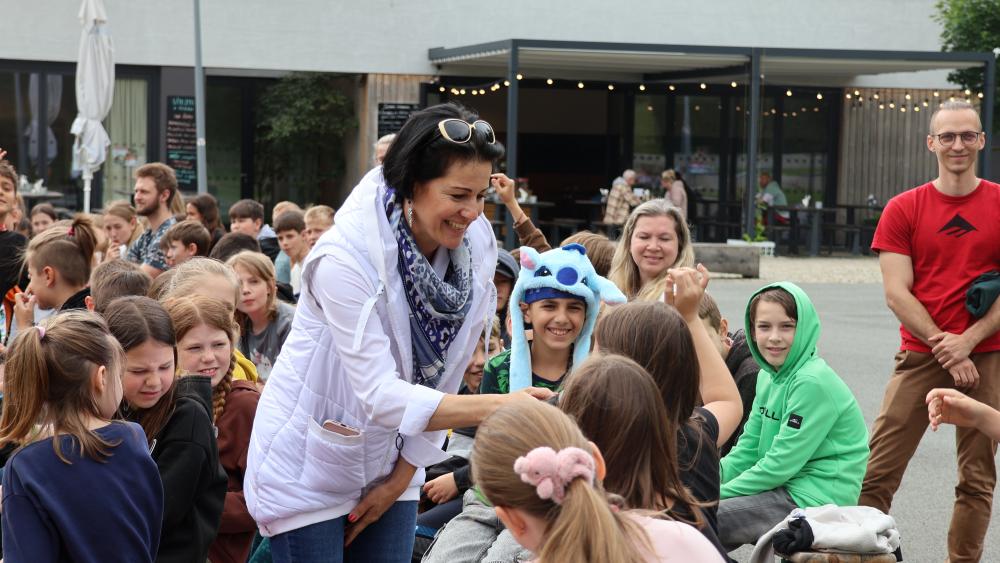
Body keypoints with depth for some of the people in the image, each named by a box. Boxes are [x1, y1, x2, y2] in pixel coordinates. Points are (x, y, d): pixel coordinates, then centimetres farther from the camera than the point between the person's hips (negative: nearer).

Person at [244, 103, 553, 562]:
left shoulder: (477, 246, -11)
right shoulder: (345, 256, -27)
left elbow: (443, 379, -2)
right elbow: (381, 396, -32)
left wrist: (402, 477, 1)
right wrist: (497, 406, -41)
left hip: (390, 464, 5)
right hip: (310, 468, -5)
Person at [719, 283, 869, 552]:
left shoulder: (813, 383, -18)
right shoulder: (769, 376, 10)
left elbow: (781, 464, -20)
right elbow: (747, 450, 12)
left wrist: (719, 493, -14)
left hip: (814, 499, -9)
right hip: (785, 490, 9)